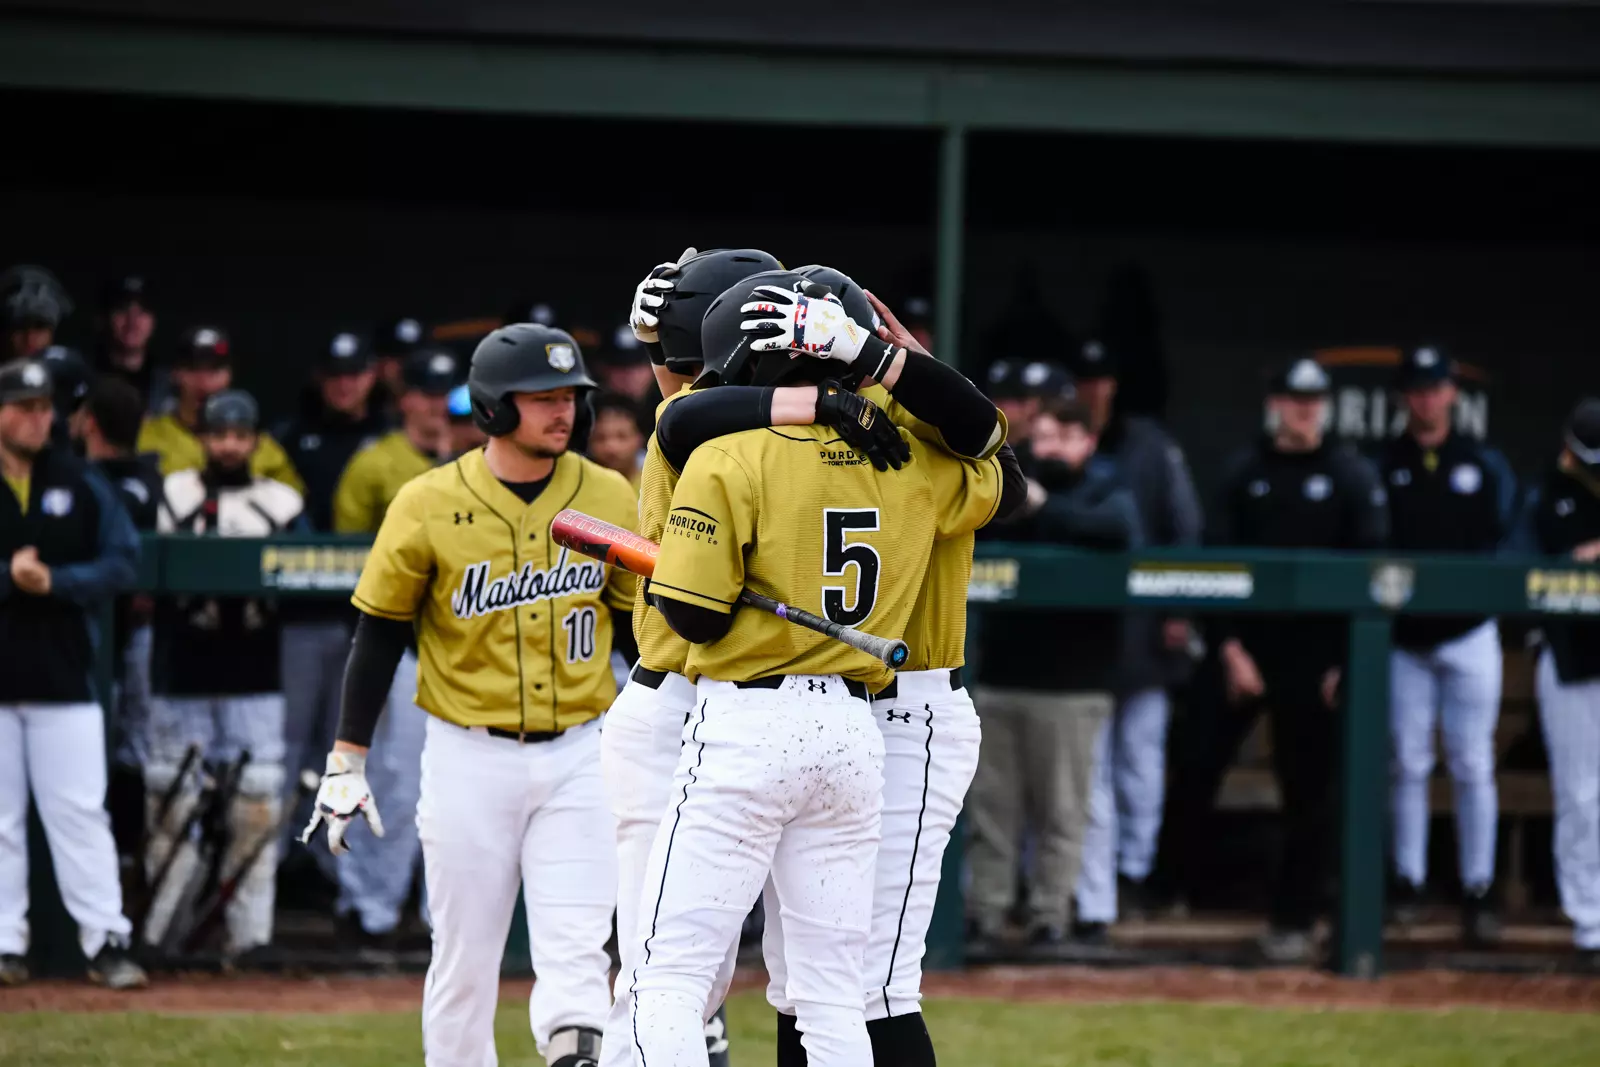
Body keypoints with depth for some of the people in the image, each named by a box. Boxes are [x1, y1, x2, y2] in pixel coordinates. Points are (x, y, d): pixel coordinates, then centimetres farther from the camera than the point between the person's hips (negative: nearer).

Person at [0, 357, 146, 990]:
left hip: (64, 673, 1)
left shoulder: (81, 485, 6)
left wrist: (53, 581, -14)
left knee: (80, 812, -2)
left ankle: (106, 942, -3)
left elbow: (122, 560, 1)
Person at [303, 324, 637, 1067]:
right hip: (469, 760, -1)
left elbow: (638, 626, 11)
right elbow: (378, 635, 1)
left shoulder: (609, 497, 1)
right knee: (465, 960, 5)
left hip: (576, 757, 1)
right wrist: (347, 761, -2)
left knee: (575, 954, -11)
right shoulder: (430, 505, -6)